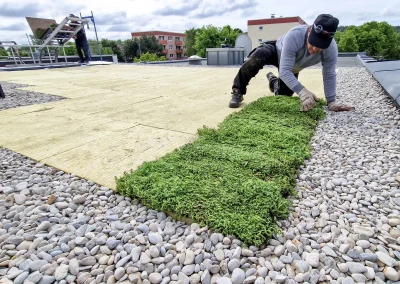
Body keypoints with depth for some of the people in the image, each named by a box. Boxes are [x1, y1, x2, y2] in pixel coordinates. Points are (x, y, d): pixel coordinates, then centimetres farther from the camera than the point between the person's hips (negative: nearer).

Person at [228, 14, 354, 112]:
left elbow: (329, 76, -19)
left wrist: (331, 102, -21)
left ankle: (273, 81, 41)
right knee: (256, 59, -38)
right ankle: (238, 92, -18)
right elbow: (284, 70, -47)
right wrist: (302, 91, -58)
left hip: (293, 68, 5)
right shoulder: (294, 35, -43)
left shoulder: (331, 48, -31)